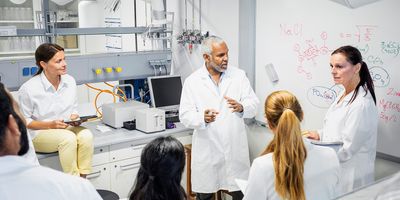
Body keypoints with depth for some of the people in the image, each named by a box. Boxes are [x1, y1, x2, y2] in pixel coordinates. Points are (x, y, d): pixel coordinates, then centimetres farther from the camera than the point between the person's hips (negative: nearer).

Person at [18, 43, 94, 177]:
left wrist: (74, 117, -9)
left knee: (86, 135, -28)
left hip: (66, 128, 5)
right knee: (68, 138, -34)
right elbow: (24, 121, -7)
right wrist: (50, 125, -19)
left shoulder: (70, 81, 1)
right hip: (39, 133, -4)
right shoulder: (28, 89, -13)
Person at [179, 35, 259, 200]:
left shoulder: (239, 75, 3)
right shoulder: (192, 81, -2)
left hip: (235, 147, 1)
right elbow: (186, 115, -6)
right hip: (207, 148, -1)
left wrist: (241, 107, -23)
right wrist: (203, 117, -27)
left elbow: (253, 105, 0)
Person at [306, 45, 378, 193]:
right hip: (334, 170, 8)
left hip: (351, 177, -8)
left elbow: (347, 149, -22)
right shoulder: (345, 95, 3)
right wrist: (320, 135, 2)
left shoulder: (361, 105, -25)